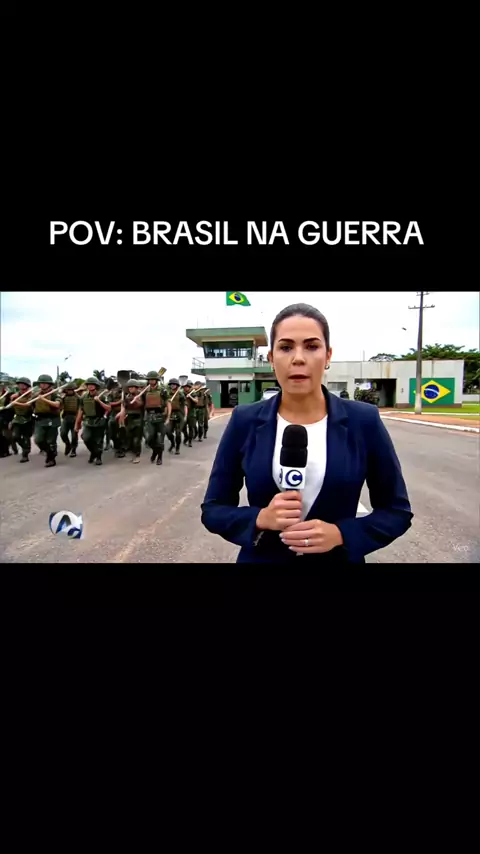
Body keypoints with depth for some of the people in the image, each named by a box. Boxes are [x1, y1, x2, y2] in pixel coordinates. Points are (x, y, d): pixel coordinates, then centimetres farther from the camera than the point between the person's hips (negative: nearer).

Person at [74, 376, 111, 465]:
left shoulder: (102, 396, -6)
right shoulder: (84, 397, 5)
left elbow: (108, 409, -14)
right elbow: (80, 411, 10)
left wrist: (99, 401, -25)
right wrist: (77, 423, 11)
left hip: (99, 422, -3)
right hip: (88, 422, 3)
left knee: (98, 441, 3)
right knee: (86, 438, -13)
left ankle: (98, 457, 21)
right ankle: (93, 452, 14)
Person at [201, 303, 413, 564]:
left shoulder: (363, 420, -9)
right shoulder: (245, 421, -9)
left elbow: (397, 510, -2)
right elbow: (213, 509, -3)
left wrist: (340, 534, -18)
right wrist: (260, 519, -21)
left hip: (337, 557, 0)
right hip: (260, 558, 1)